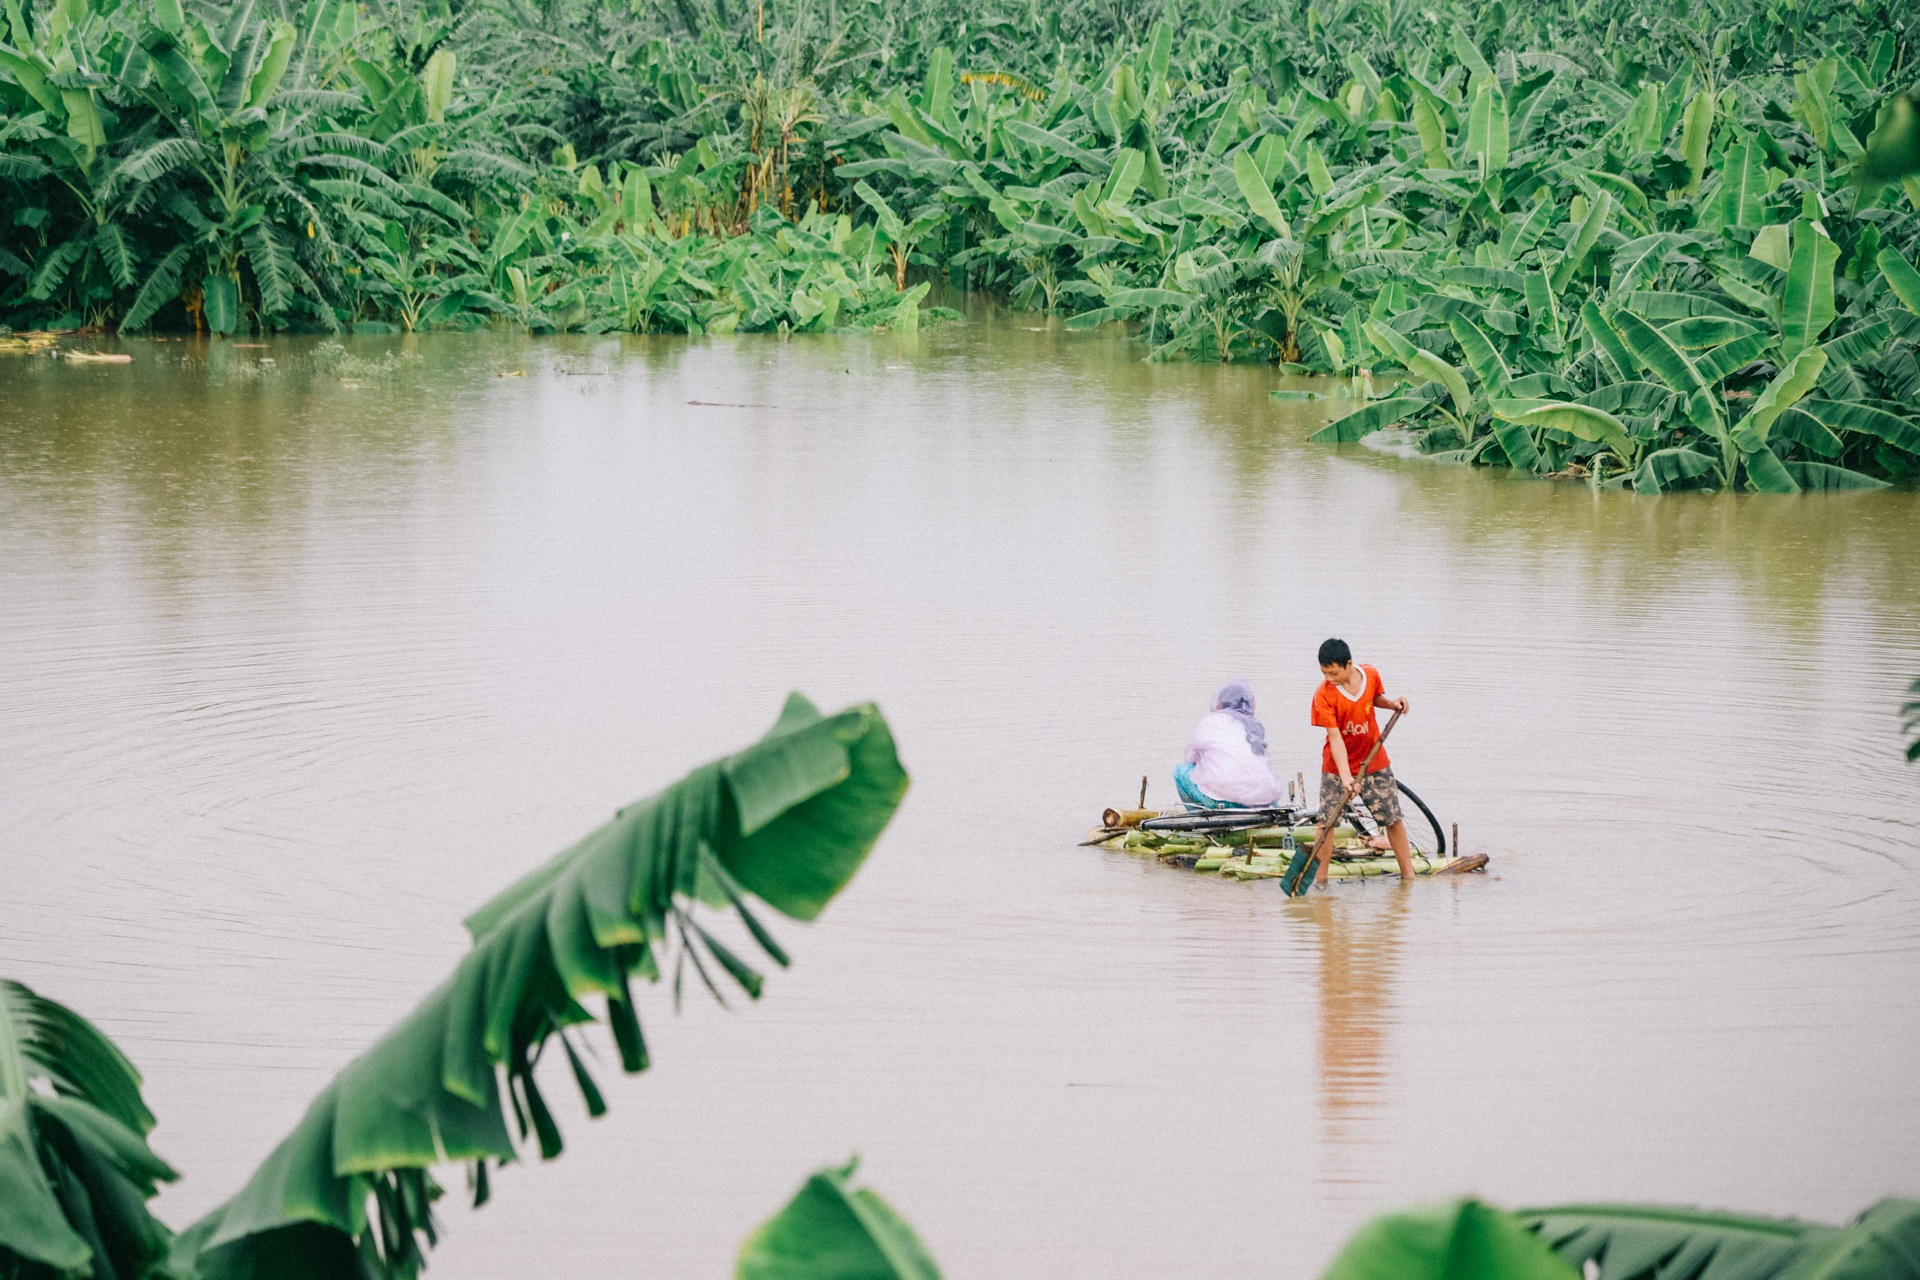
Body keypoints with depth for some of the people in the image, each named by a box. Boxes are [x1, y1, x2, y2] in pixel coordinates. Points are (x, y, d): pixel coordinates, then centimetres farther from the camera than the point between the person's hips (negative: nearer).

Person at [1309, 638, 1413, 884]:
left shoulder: (1370, 675, -9)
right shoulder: (1324, 695, -20)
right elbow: (1335, 738, -23)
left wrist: (1391, 703, -7)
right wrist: (1345, 777, -31)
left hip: (1374, 761, 3)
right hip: (1337, 766, -3)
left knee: (1393, 818, 6)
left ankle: (1408, 874, 16)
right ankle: (1320, 877, 3)